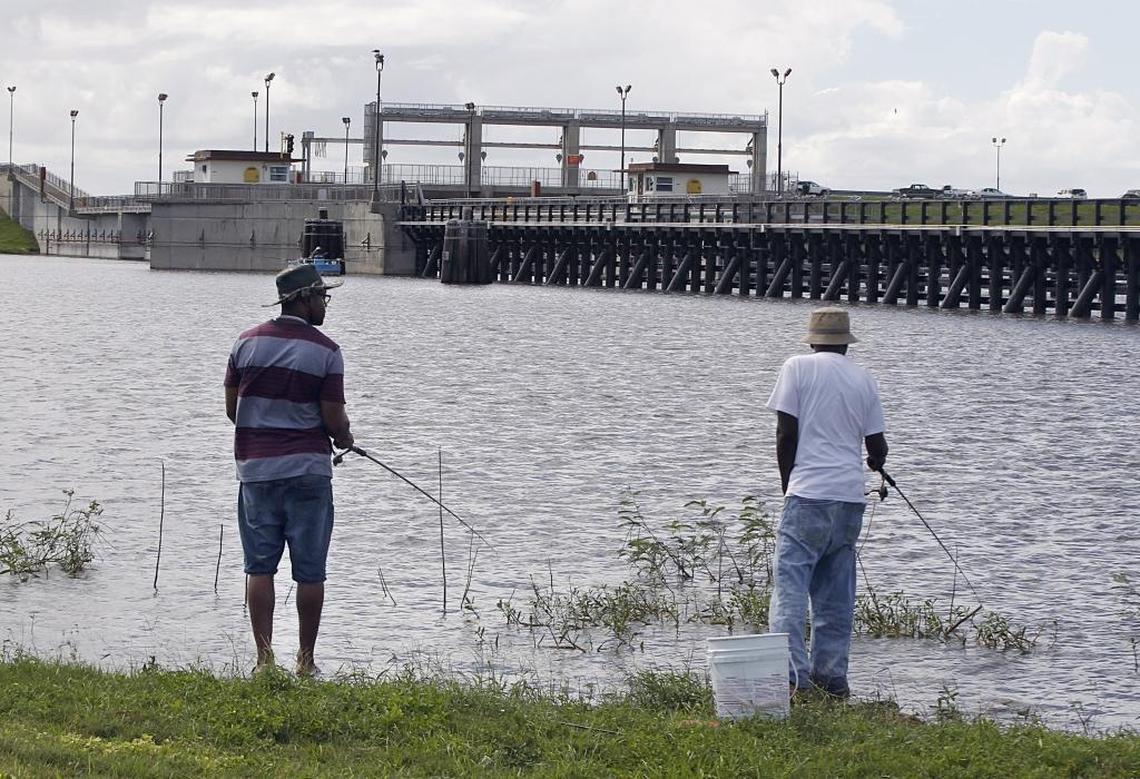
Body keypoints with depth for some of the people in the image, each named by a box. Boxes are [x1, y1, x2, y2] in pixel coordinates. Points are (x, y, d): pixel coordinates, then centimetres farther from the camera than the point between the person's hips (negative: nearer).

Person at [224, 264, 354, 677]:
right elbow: (333, 420, -9)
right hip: (307, 469, -3)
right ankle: (305, 660, 8)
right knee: (309, 572, 4)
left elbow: (231, 406, 9)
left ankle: (264, 657, 2)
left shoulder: (247, 343, 4)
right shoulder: (325, 351, -8)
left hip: (255, 468, 3)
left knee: (260, 567, 6)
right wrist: (345, 438, 14)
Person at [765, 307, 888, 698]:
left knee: (790, 584, -7)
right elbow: (877, 446, 13)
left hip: (808, 493, -4)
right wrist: (875, 461, 37)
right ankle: (832, 675, 11)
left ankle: (792, 672, -20)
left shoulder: (798, 368, 0)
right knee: (836, 593, 11)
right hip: (851, 494, 4)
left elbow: (786, 434, -3)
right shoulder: (864, 379, 11)